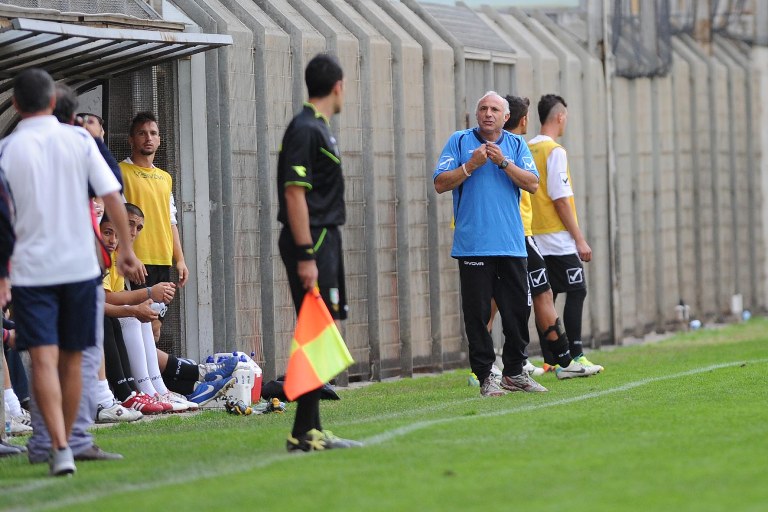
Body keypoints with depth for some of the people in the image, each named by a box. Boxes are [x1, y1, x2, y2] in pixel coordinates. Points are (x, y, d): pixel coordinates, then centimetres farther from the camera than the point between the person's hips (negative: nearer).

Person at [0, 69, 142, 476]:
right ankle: (64, 443, 22)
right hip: (79, 266, 2)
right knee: (71, 361, 13)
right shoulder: (79, 140, 1)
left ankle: (59, 448, -22)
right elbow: (112, 197, -2)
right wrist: (127, 250, 6)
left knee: (43, 360, -7)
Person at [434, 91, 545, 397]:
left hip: (511, 244, 3)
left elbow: (532, 184, -1)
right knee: (477, 313, -3)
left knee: (518, 309, 6)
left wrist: (503, 162, -11)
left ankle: (514, 372, 18)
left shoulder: (516, 145, 10)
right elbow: (440, 184, -1)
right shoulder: (459, 141, 5)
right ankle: (485, 377, 3)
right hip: (473, 243, -2)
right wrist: (471, 165, -12)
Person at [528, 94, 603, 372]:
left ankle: (552, 359, 8)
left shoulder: (527, 150, 11)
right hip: (558, 239, -8)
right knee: (576, 292, -4)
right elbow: (560, 199, -16)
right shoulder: (554, 151, -12)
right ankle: (574, 356, -10)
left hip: (535, 239, 8)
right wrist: (579, 239, -13)